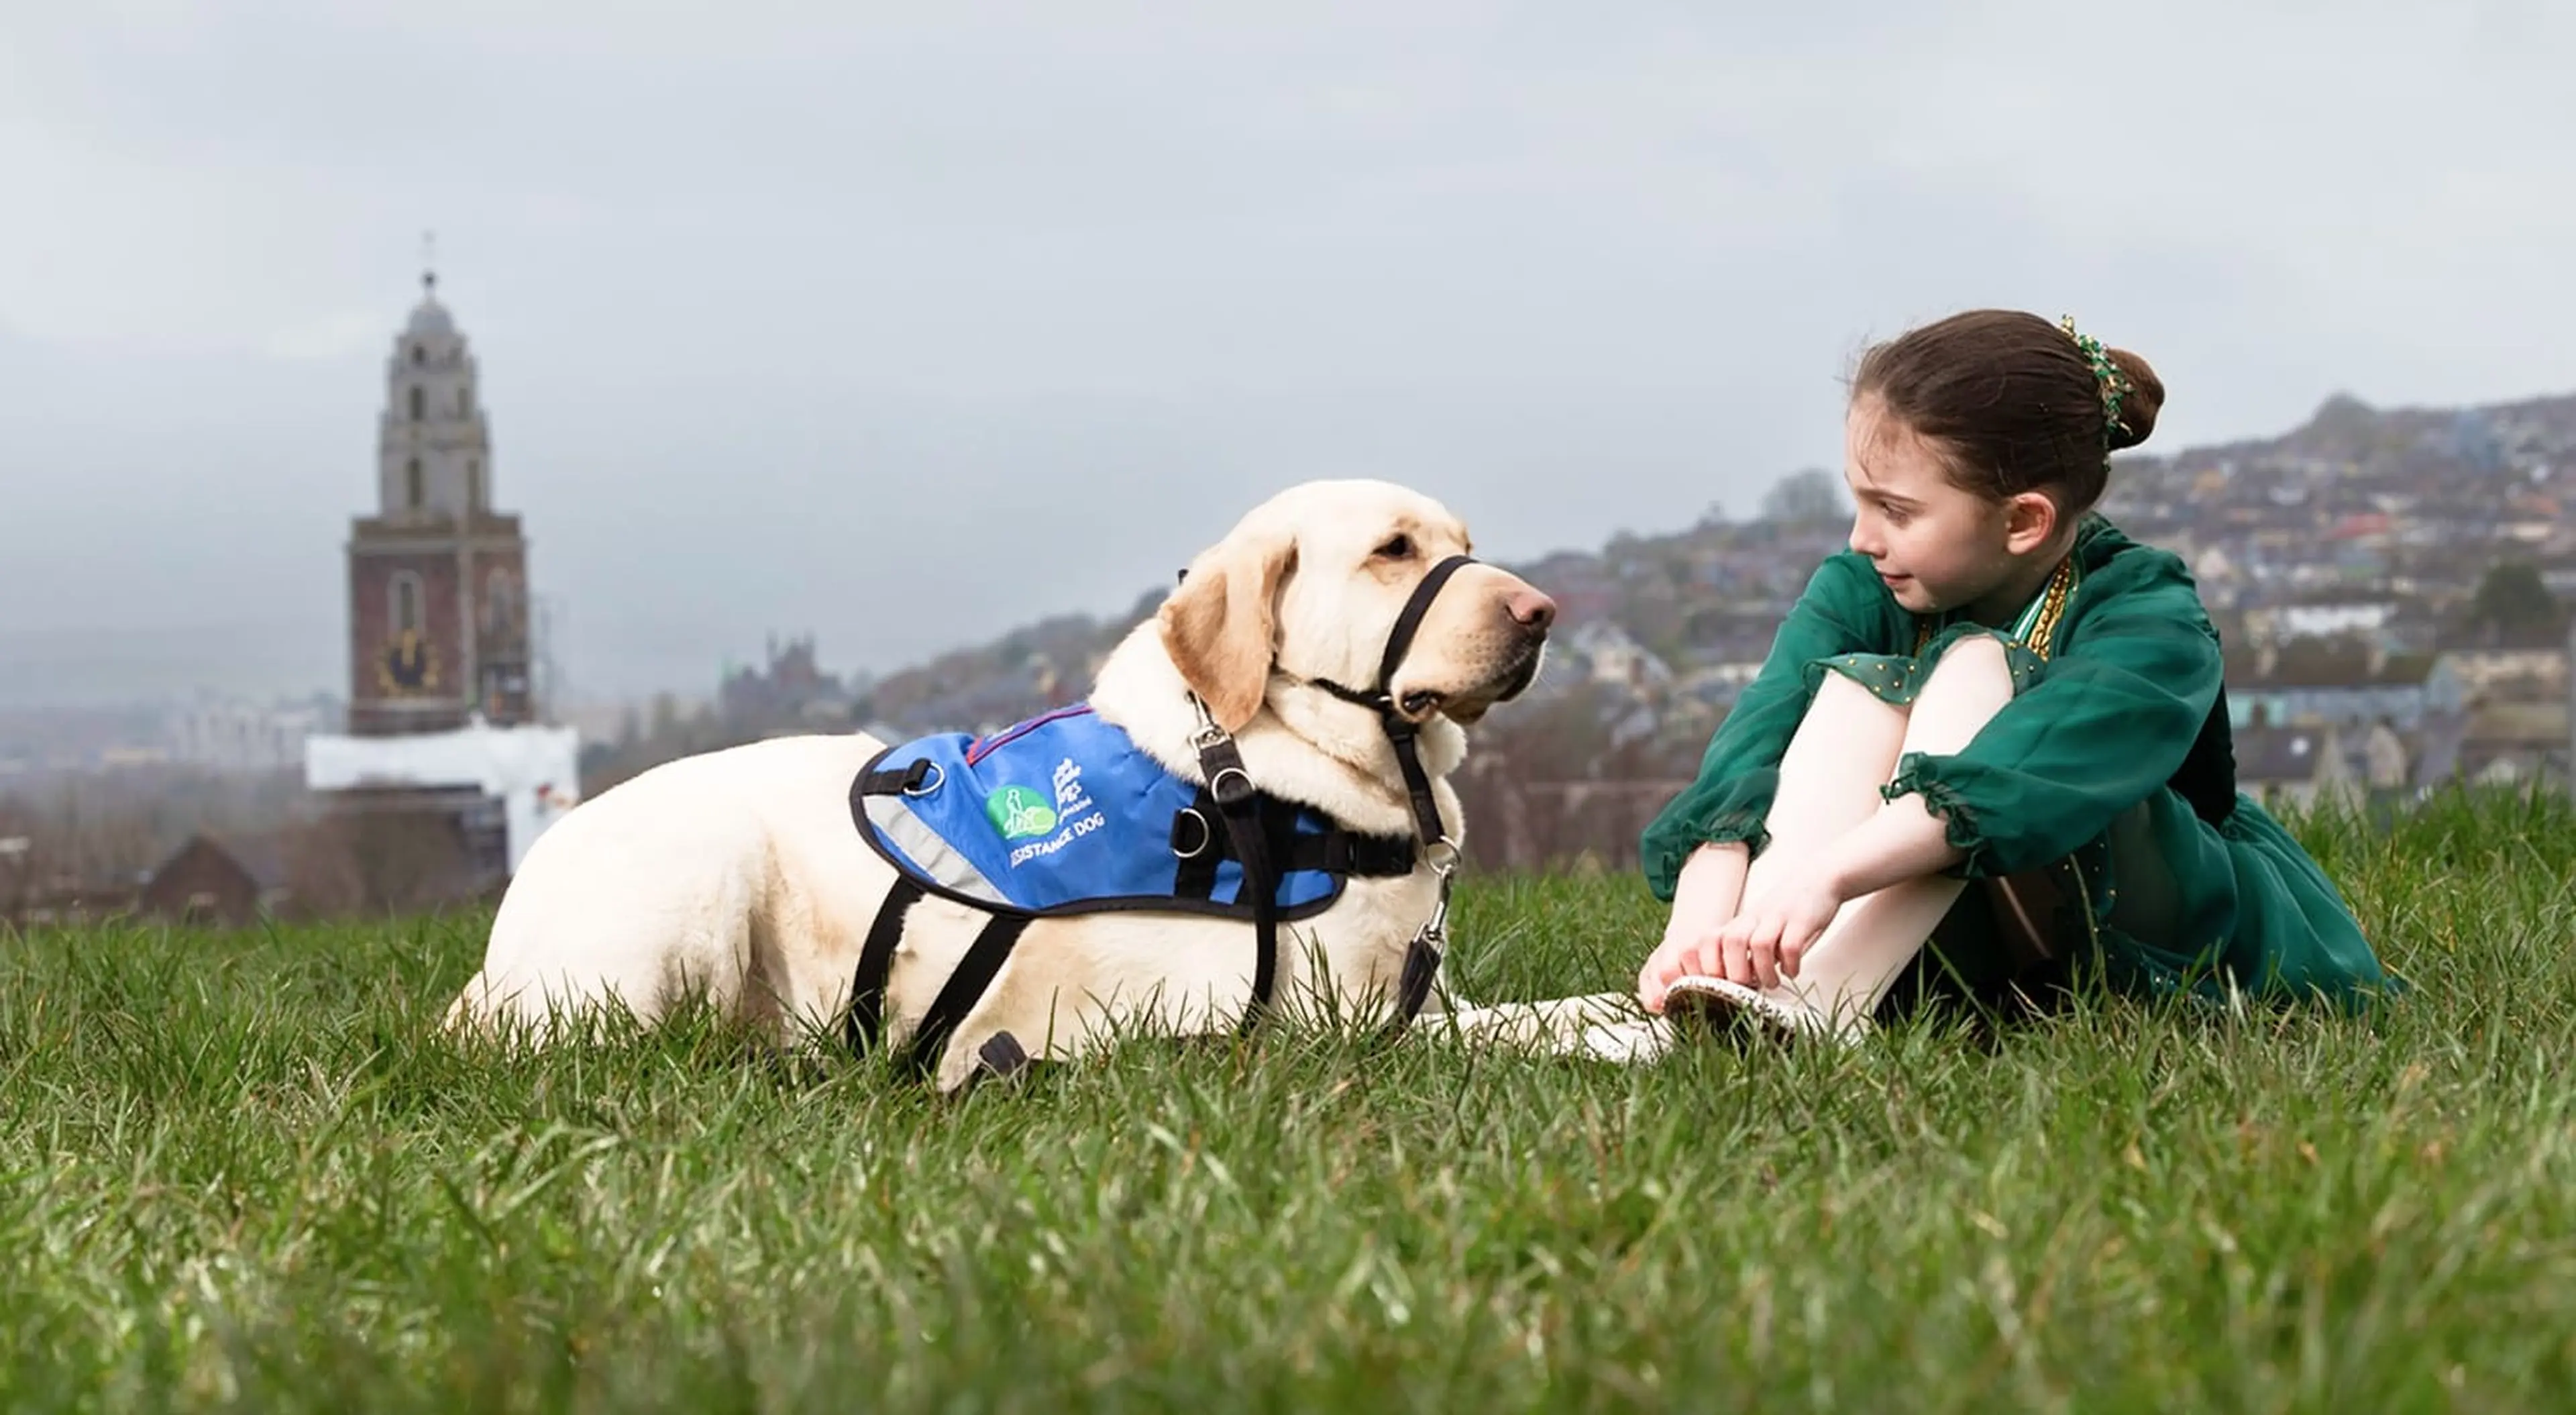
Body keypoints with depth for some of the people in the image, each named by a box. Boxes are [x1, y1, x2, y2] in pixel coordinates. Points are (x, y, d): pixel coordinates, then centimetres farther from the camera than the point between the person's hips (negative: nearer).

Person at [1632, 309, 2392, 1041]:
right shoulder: (1859, 592, -7)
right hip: (1975, 963, 4)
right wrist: (1699, 927, -43)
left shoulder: (2149, 620, -21)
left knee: (1975, 671, -27)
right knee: (1857, 681, -18)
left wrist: (1826, 875, -55)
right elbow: (1746, 757, -24)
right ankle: (1744, 988, -40)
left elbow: (2019, 779, -41)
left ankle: (1816, 1010, -45)